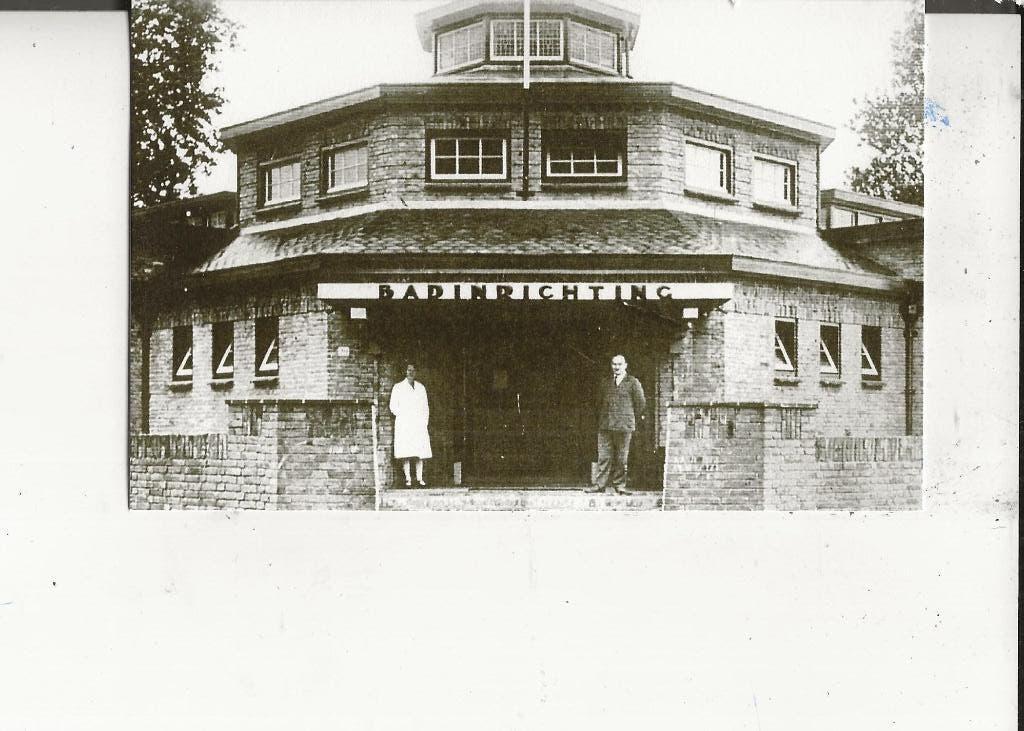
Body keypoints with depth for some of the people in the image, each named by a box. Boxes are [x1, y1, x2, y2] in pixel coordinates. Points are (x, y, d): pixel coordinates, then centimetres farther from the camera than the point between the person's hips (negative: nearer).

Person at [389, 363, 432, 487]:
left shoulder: (421, 387, 18)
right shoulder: (398, 387, 9)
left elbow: (425, 406, 18)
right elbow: (393, 406, 5)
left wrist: (425, 420, 6)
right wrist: (402, 416, -5)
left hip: (419, 424, 3)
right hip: (404, 425, -3)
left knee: (420, 452, -2)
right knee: (406, 453, -9)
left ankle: (419, 478, 0)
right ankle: (408, 479, -8)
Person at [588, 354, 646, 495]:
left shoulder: (633, 383, 4)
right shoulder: (604, 383, 14)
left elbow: (641, 403, 7)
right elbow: (599, 403, 22)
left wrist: (632, 419, 10)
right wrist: (600, 420, 13)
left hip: (624, 426, -3)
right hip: (605, 426, 3)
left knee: (621, 458, 0)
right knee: (604, 456, -2)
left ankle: (619, 485, 7)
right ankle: (600, 484, -2)